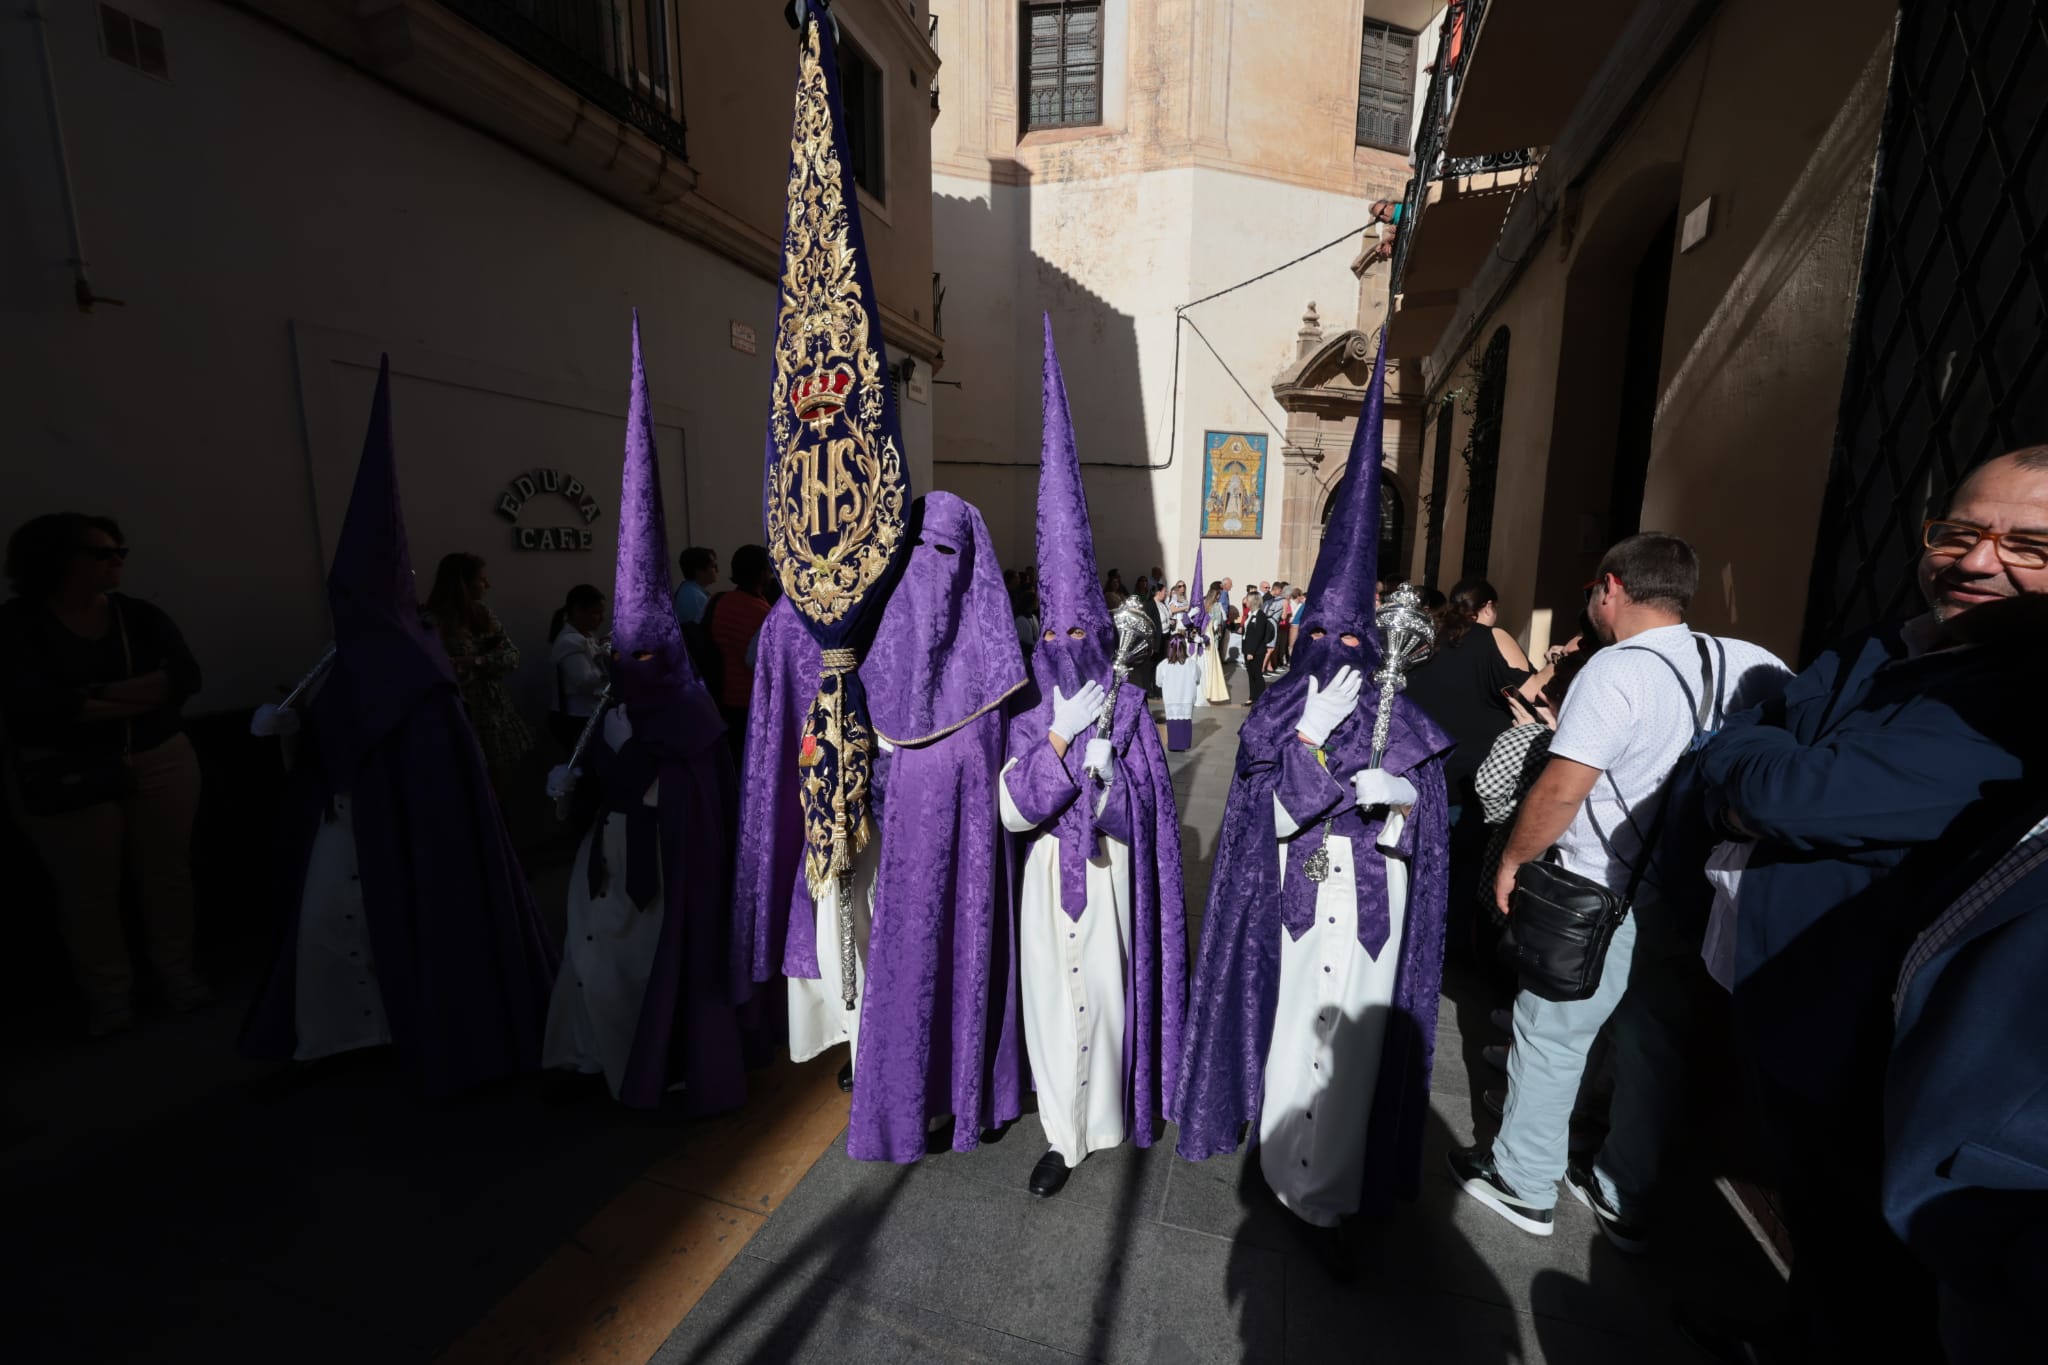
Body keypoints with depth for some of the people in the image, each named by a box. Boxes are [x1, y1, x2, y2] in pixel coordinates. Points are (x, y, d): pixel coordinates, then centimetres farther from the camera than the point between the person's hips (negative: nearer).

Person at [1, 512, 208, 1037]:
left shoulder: (143, 616, 4)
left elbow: (185, 676, -8)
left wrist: (92, 697, -15)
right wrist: (137, 698, -12)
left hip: (162, 762, 2)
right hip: (67, 777, -2)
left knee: (167, 872, 9)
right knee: (88, 888, 6)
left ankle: (177, 971, 22)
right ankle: (109, 992, 19)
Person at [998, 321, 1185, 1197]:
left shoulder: (1128, 705, -7)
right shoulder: (1026, 711, -4)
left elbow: (1147, 804, -6)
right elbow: (1009, 807, -12)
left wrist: (1108, 773, -25)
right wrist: (1058, 741, -24)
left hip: (1108, 873, -1)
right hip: (1045, 873, 1)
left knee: (1103, 990, 12)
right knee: (1050, 996, 9)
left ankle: (1100, 1113, 39)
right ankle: (1063, 1136, 29)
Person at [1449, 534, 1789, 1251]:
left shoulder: (1616, 671, -20)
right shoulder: (1749, 665, -1)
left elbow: (1561, 789, -24)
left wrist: (1512, 860, -9)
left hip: (1601, 902, -6)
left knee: (1551, 1034, 10)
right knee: (1655, 1044, 19)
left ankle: (1522, 1182, 27)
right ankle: (1626, 1197, 37)